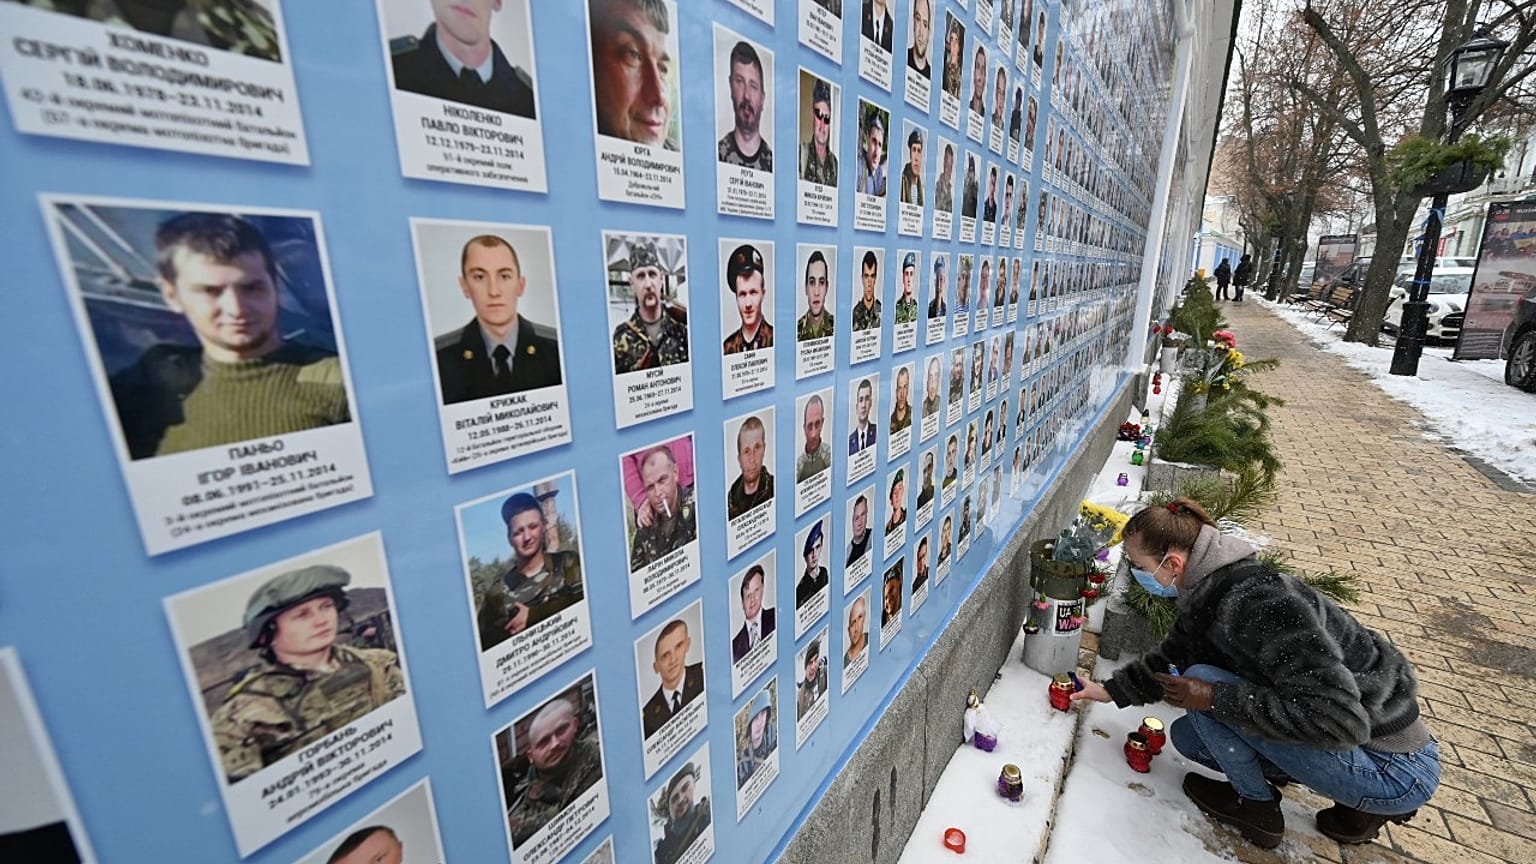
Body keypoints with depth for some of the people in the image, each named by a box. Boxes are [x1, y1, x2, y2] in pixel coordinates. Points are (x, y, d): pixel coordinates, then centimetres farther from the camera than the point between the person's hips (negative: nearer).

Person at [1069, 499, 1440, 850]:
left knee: (1203, 680, -20)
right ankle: (1363, 804, 14)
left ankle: (1255, 805, 4)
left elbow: (1340, 720, -32)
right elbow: (1169, 660, 14)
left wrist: (1214, 698, -28)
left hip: (1395, 769, -9)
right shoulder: (1205, 596, -2)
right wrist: (1109, 690, 13)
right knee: (1187, 736, 11)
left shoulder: (1255, 599, -31)